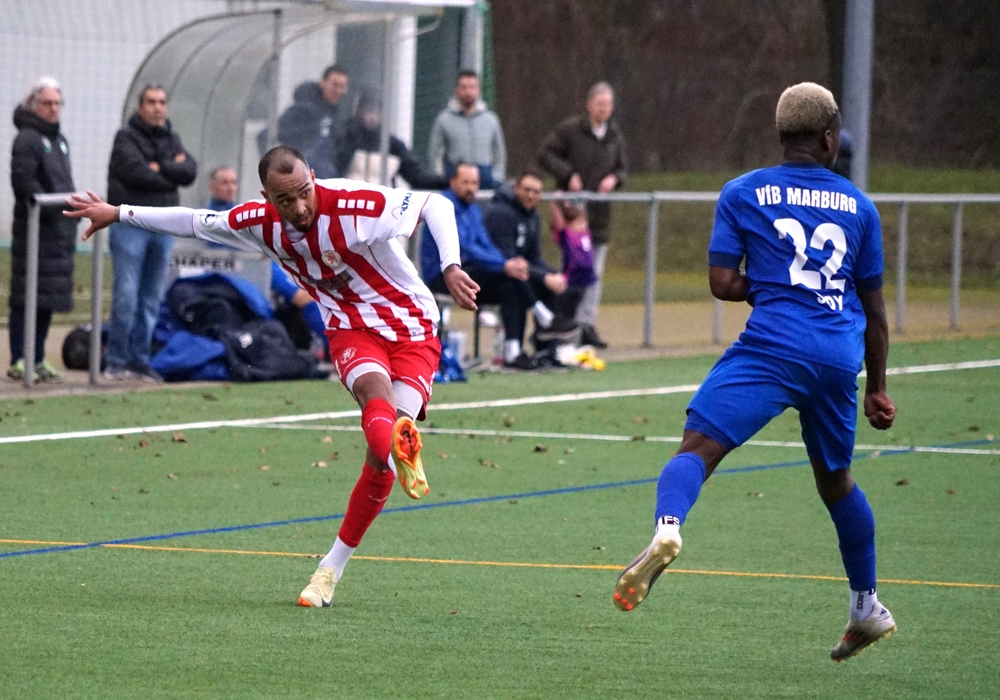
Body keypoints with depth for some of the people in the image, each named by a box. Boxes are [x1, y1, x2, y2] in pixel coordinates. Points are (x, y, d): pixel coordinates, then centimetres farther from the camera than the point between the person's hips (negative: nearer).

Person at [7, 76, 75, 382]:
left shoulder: (59, 140, 20)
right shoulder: (27, 139, -8)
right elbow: (25, 182, -18)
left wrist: (71, 228, 18)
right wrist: (52, 209, -22)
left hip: (60, 231, 9)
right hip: (35, 229, -8)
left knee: (49, 299, 10)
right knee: (26, 298, -7)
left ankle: (38, 360, 16)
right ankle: (19, 361, -5)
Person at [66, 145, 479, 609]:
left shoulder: (354, 204, -22)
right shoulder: (261, 223, -6)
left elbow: (434, 204, -19)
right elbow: (195, 222, 10)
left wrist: (450, 267, -33)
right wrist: (118, 214, 16)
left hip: (412, 331, -2)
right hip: (351, 331, 3)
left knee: (380, 459, -15)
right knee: (376, 393, -35)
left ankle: (332, 569, 0)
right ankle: (400, 448, -71)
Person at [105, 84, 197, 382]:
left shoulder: (172, 139, 15)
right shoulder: (127, 137, -2)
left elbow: (190, 172, 1)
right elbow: (135, 171, -16)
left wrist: (159, 168, -10)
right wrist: (172, 173, -4)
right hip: (130, 225, -6)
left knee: (151, 299, 7)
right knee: (126, 295, -9)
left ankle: (140, 359, 13)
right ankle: (116, 360, -4)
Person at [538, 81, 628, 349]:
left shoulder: (615, 136, 12)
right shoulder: (569, 130, -4)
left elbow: (623, 168, 20)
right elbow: (545, 155, -4)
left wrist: (615, 179, -3)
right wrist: (568, 174, -16)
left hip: (599, 214, 5)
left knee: (594, 274, 4)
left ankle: (587, 325, 8)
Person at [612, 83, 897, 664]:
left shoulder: (743, 194, 8)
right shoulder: (859, 206, 16)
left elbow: (722, 282, 1)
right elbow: (874, 308, 20)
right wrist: (877, 388, 28)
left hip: (775, 346, -4)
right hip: (841, 356, 4)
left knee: (699, 445, -16)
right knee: (836, 479, 24)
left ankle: (668, 528, -49)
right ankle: (868, 608, 34)